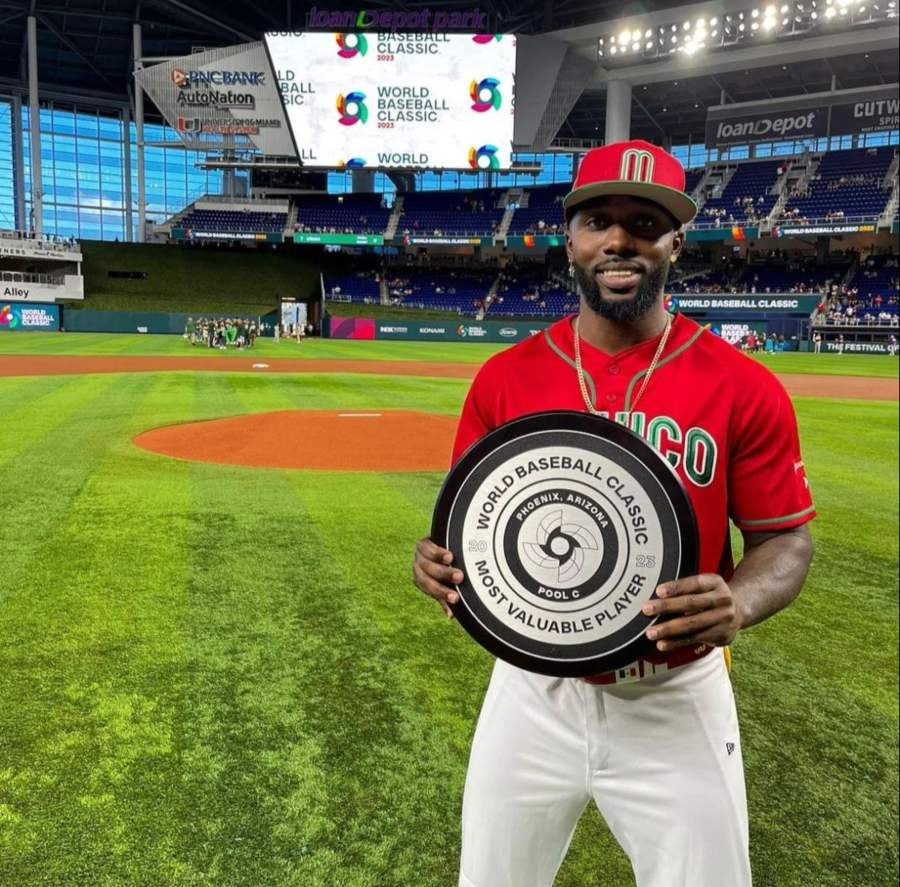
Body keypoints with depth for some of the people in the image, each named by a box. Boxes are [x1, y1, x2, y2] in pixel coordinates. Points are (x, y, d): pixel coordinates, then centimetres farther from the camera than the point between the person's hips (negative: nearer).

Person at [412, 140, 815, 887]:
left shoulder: (743, 387, -9)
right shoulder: (505, 378, -4)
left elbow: (786, 539, -2)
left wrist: (738, 605, -23)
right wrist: (443, 560, -17)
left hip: (678, 700, -1)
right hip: (533, 691, 2)